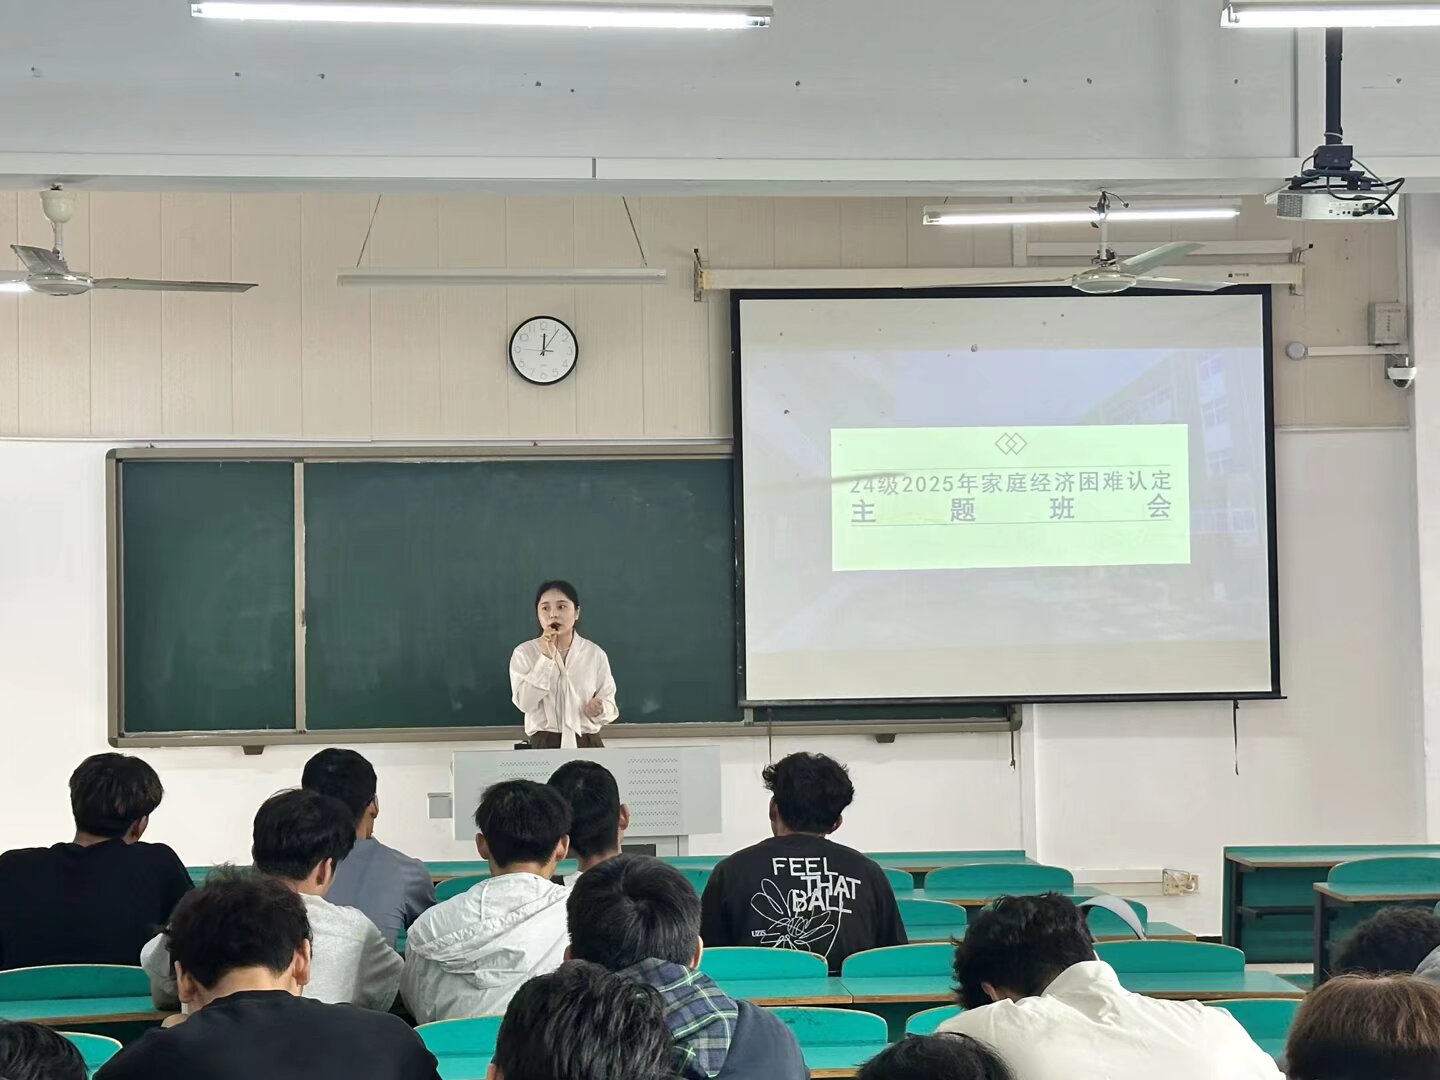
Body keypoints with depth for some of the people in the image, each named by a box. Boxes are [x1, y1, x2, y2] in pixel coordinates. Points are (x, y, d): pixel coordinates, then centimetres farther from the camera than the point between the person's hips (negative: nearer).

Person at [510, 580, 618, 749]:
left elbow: (609, 702, 9)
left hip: (588, 743, 2)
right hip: (544, 745, -2)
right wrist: (546, 658, -14)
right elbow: (524, 703, -10)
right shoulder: (524, 653, 1)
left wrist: (600, 709, -15)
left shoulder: (595, 654, 5)